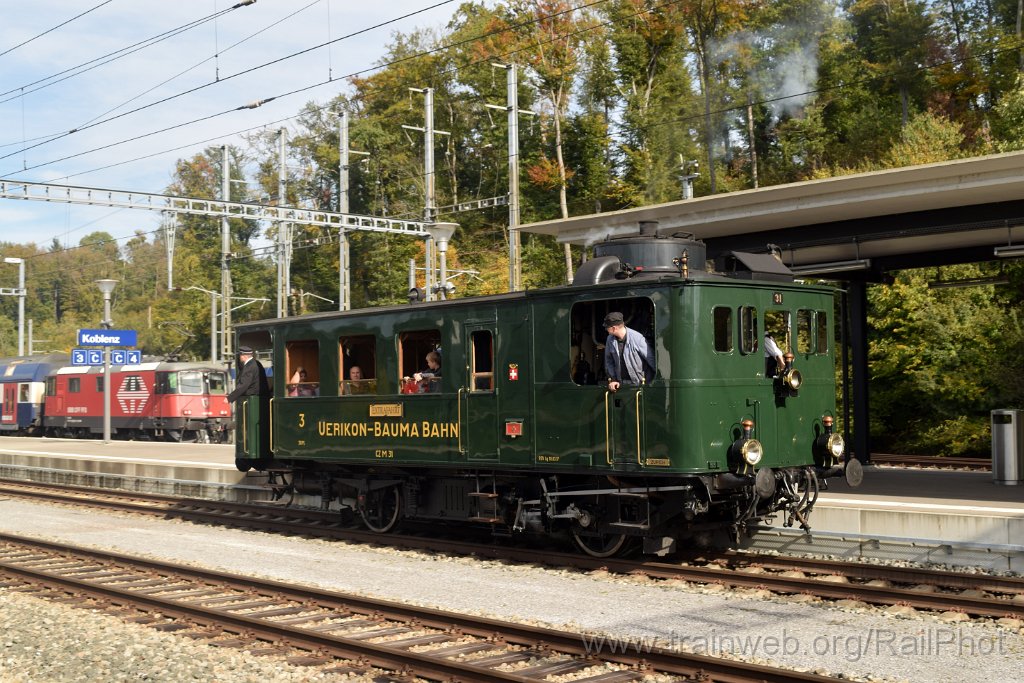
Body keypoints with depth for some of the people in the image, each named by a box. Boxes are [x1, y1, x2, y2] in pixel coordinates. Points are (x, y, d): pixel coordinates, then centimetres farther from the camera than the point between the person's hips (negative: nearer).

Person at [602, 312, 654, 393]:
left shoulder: (637, 338, -16)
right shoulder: (610, 340, 0)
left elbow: (650, 358, -11)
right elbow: (608, 360, 12)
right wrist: (612, 379, 3)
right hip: (621, 383, 4)